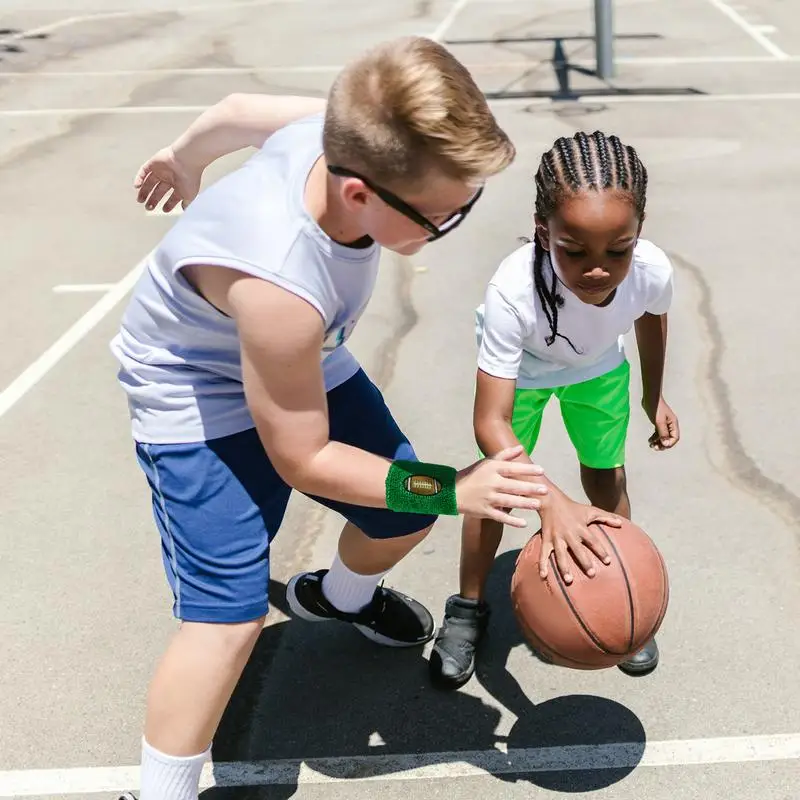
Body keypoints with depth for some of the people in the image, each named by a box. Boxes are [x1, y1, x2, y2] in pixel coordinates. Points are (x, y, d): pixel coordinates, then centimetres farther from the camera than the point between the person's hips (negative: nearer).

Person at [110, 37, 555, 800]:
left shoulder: (347, 136, -26)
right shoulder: (278, 288, -45)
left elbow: (238, 112, -1)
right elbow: (301, 458, -29)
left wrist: (181, 160, 20)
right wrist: (451, 489, -28)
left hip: (303, 361, 8)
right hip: (198, 398, -7)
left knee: (404, 517, 15)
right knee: (228, 615, -17)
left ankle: (341, 596, 50)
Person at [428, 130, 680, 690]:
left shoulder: (653, 270, -36)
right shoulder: (514, 291, -47)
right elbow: (491, 423, -46)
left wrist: (654, 395, 6)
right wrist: (551, 503, -61)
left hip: (600, 369, 3)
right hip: (521, 368, -2)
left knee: (607, 477, 10)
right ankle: (469, 608, 24)